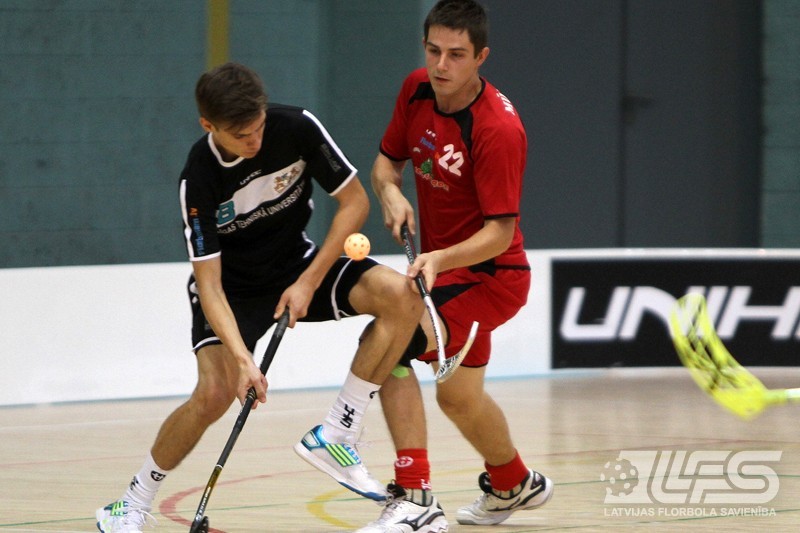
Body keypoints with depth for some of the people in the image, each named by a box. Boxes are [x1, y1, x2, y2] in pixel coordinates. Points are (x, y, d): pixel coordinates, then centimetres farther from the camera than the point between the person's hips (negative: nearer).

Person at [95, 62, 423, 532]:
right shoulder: (199, 180, -27)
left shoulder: (297, 127, -21)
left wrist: (309, 282, -18)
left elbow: (355, 200, -12)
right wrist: (241, 357, -40)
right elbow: (209, 285, -27)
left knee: (403, 296, -22)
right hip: (233, 285, -3)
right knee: (215, 392, -26)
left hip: (299, 266, 3)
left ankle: (335, 435, -15)